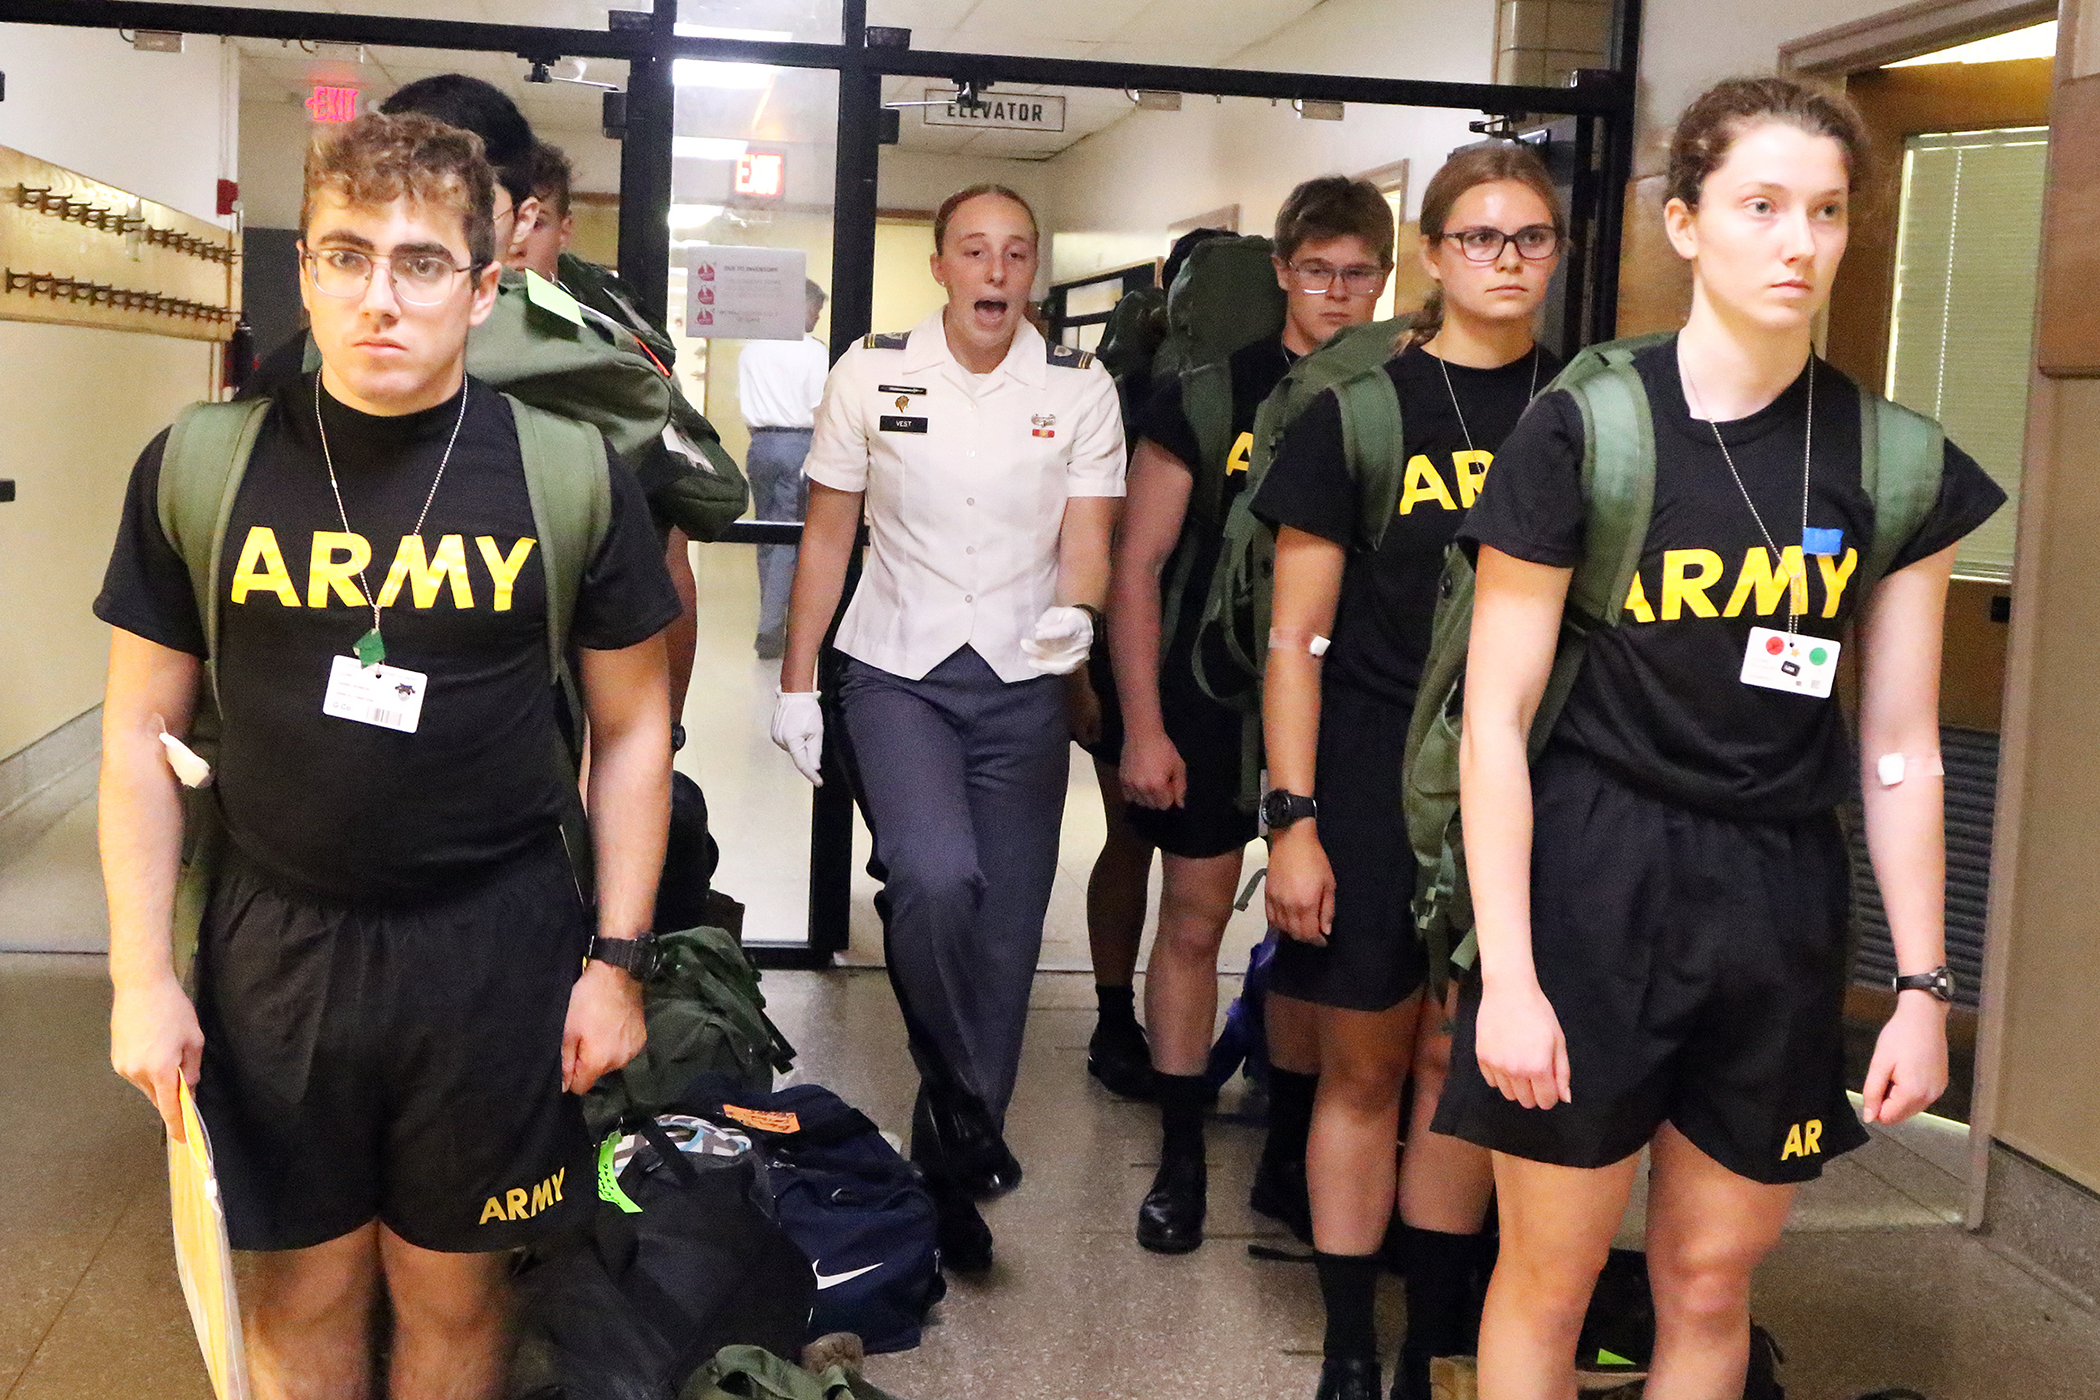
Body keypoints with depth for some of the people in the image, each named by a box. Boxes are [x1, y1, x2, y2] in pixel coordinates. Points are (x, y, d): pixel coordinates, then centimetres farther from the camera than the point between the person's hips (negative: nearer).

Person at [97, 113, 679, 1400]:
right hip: (273, 947, 1)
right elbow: (142, 727, 4)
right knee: (301, 1292, 14)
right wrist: (142, 974, 0)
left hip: (495, 952, -1)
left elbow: (632, 726, 2)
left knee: (455, 1293, 13)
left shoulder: (567, 472, -5)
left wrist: (616, 957, -1)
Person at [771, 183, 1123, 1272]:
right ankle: (959, 1101, -3)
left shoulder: (1080, 391, 3)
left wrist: (1074, 610, -24)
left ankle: (948, 1170, 22)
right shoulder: (872, 374, 2)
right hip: (896, 672, -1)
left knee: (1003, 933, 4)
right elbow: (827, 535, 7)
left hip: (1023, 684, 2)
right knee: (935, 875, -26)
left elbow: (1088, 539, -1)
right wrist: (795, 682, 4)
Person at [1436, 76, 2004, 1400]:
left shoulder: (1891, 461, 1)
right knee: (1550, 1274, 7)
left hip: (1780, 895, 4)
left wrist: (1924, 984, 5)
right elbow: (1495, 718, -8)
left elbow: (1901, 747, 6)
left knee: (1711, 1281, 14)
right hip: (1593, 878, -3)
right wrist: (1506, 973, -11)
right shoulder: (1582, 428, -10)